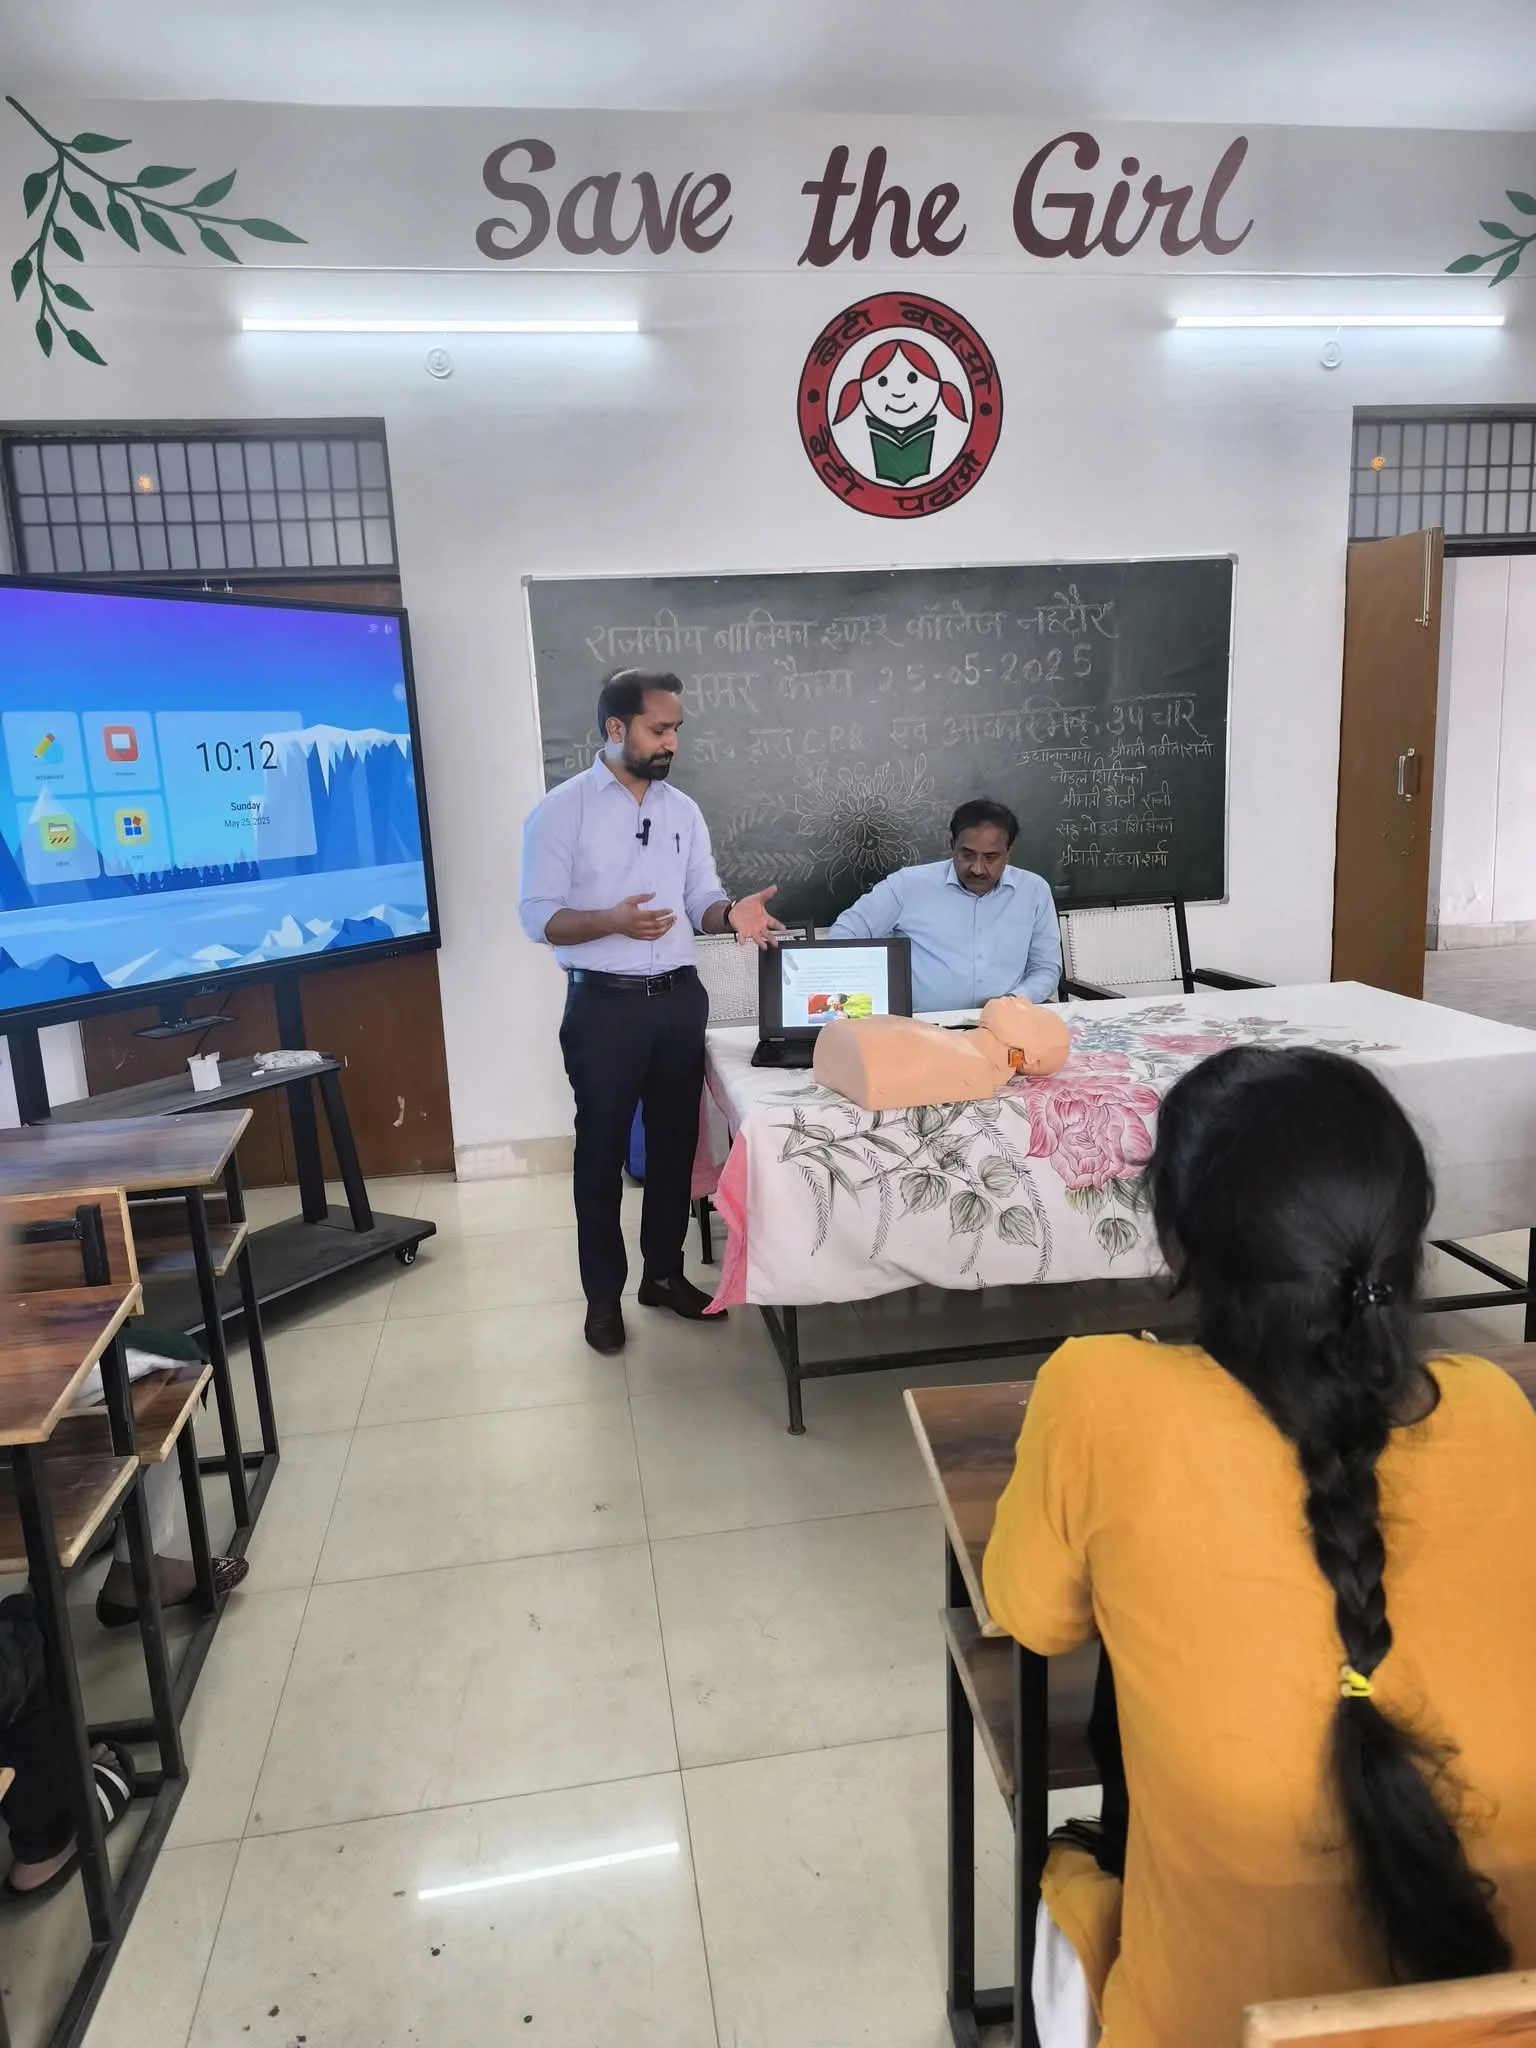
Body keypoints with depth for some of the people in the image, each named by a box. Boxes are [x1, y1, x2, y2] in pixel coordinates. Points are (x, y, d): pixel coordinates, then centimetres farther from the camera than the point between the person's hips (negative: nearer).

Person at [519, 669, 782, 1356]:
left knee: (675, 1141, 14)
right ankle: (602, 1294, 20)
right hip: (605, 1005, -5)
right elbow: (539, 917, -11)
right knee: (602, 1151, 6)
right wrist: (612, 921, -28)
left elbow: (701, 901, 8)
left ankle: (664, 1272, 30)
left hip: (680, 998, 5)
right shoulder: (561, 810, -7)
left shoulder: (683, 810, 8)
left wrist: (731, 912, -16)